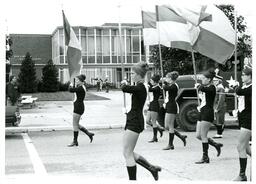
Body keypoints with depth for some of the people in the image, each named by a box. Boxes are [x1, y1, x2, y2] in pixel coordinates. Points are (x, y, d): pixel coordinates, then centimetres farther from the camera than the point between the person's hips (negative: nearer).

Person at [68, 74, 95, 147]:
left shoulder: (81, 88, -17)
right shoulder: (80, 87, 13)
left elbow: (71, 90, -23)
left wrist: (71, 85, -4)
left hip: (79, 107, -10)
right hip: (77, 107, 10)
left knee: (75, 124, -2)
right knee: (76, 124, 15)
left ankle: (75, 141, 7)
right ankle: (88, 133, 21)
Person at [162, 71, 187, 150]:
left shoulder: (174, 86, -15)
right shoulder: (171, 85, 17)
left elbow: (165, 88, -29)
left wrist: (165, 84, -10)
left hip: (172, 106, -10)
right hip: (169, 106, 10)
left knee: (170, 126, -5)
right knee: (167, 127, 11)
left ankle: (170, 145, 1)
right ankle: (181, 137, 18)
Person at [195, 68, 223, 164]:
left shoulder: (212, 88, -10)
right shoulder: (204, 87, 15)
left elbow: (203, 88, -32)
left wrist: (198, 86, -13)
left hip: (208, 113, -9)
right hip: (202, 112, 9)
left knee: (203, 136, -6)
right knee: (198, 135, 9)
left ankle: (205, 158, 2)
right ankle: (216, 145, 23)